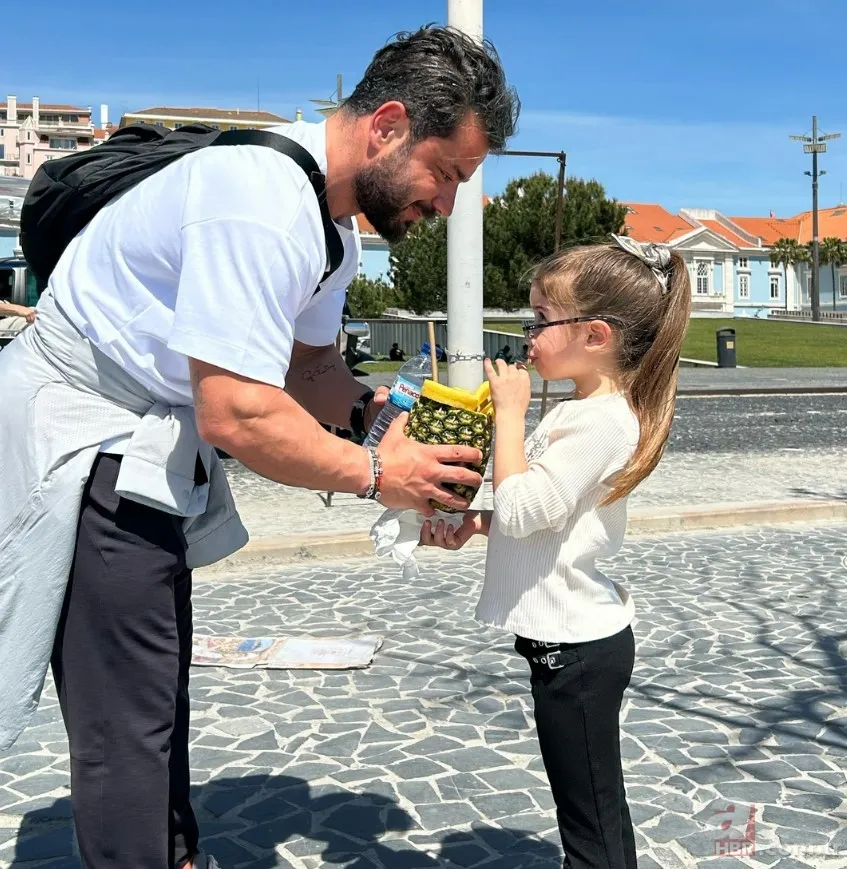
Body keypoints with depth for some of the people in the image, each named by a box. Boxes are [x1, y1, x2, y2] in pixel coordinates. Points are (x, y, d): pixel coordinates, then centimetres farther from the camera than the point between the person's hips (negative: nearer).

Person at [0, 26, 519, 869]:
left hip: (143, 441, 10)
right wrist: (375, 473, -21)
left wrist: (379, 415, -7)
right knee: (129, 721, -3)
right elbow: (235, 416, -32)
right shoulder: (262, 204, -29)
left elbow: (307, 363, 11)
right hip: (81, 443, -10)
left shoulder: (332, 219, 4)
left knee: (153, 693, 21)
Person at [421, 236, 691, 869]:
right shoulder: (588, 412, 11)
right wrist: (474, 526, 3)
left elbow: (520, 509, -27)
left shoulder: (600, 420, -21)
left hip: (577, 649, -10)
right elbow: (543, 513, 18)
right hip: (576, 637, 10)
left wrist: (510, 412, -18)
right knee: (598, 811, 22)